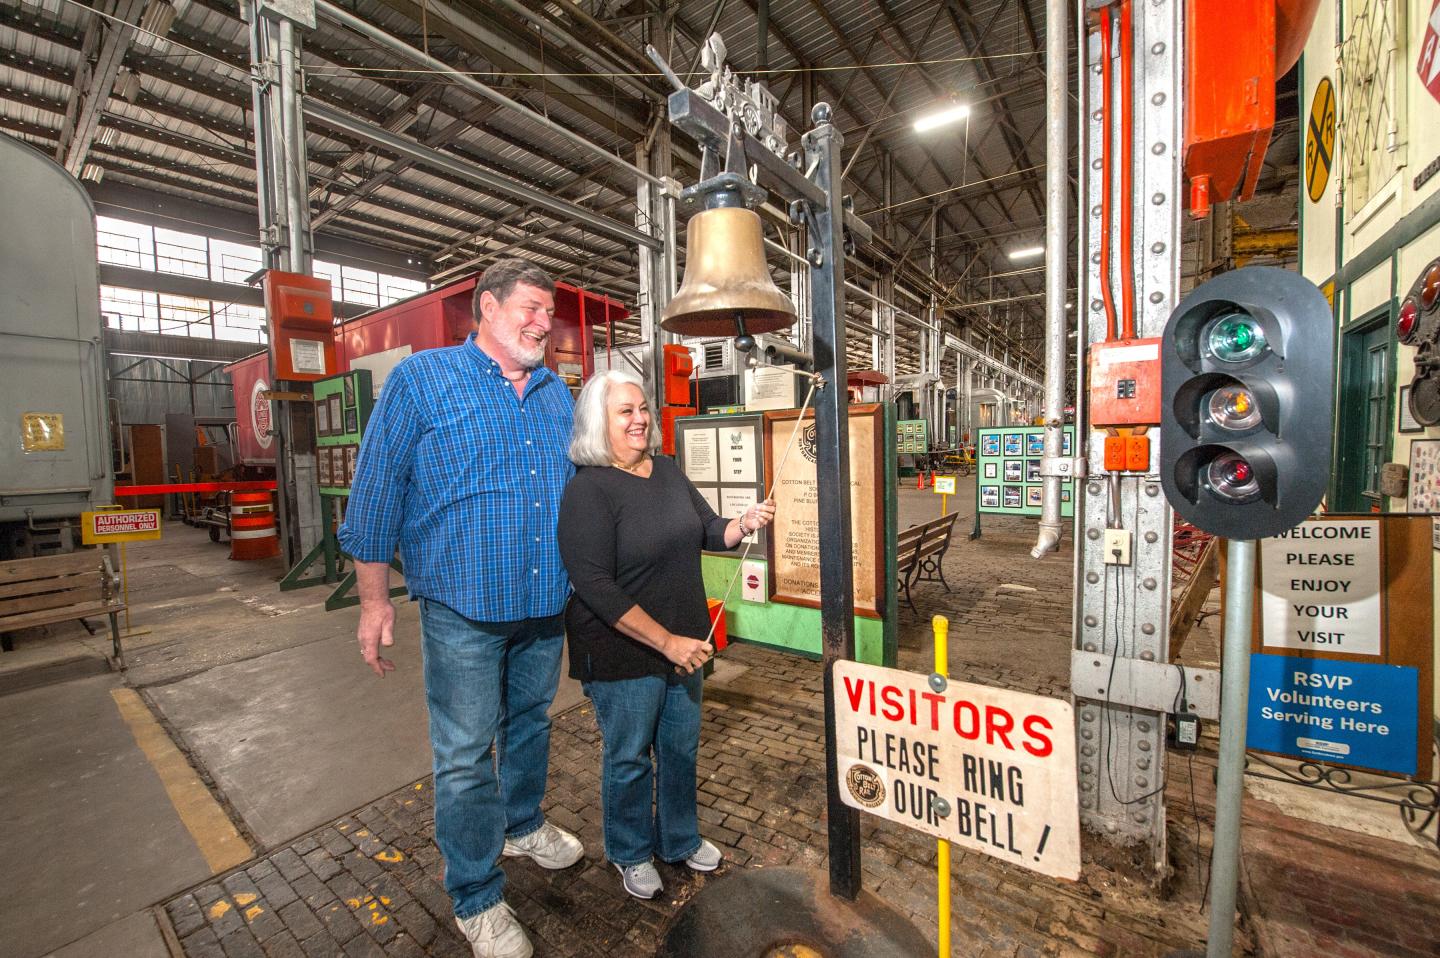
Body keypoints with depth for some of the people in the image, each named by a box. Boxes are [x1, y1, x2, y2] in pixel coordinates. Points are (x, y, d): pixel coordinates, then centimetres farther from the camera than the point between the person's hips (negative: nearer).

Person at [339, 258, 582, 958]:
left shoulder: (557, 394, 9)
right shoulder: (422, 379, -6)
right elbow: (376, 491, -6)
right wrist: (374, 601, -6)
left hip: (546, 606, 5)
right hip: (464, 609, -5)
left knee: (530, 723, 22)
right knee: (466, 756, 6)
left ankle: (522, 825, 48)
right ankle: (477, 900, 28)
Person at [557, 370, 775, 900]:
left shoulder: (667, 470, 2)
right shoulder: (587, 490, -19)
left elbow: (708, 532, 10)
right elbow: (596, 588, -23)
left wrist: (744, 524, -12)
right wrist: (666, 642, -24)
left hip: (684, 643, 6)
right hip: (623, 654, -6)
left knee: (681, 747, 22)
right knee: (630, 758, 15)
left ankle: (680, 839, 48)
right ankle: (632, 854, 43)